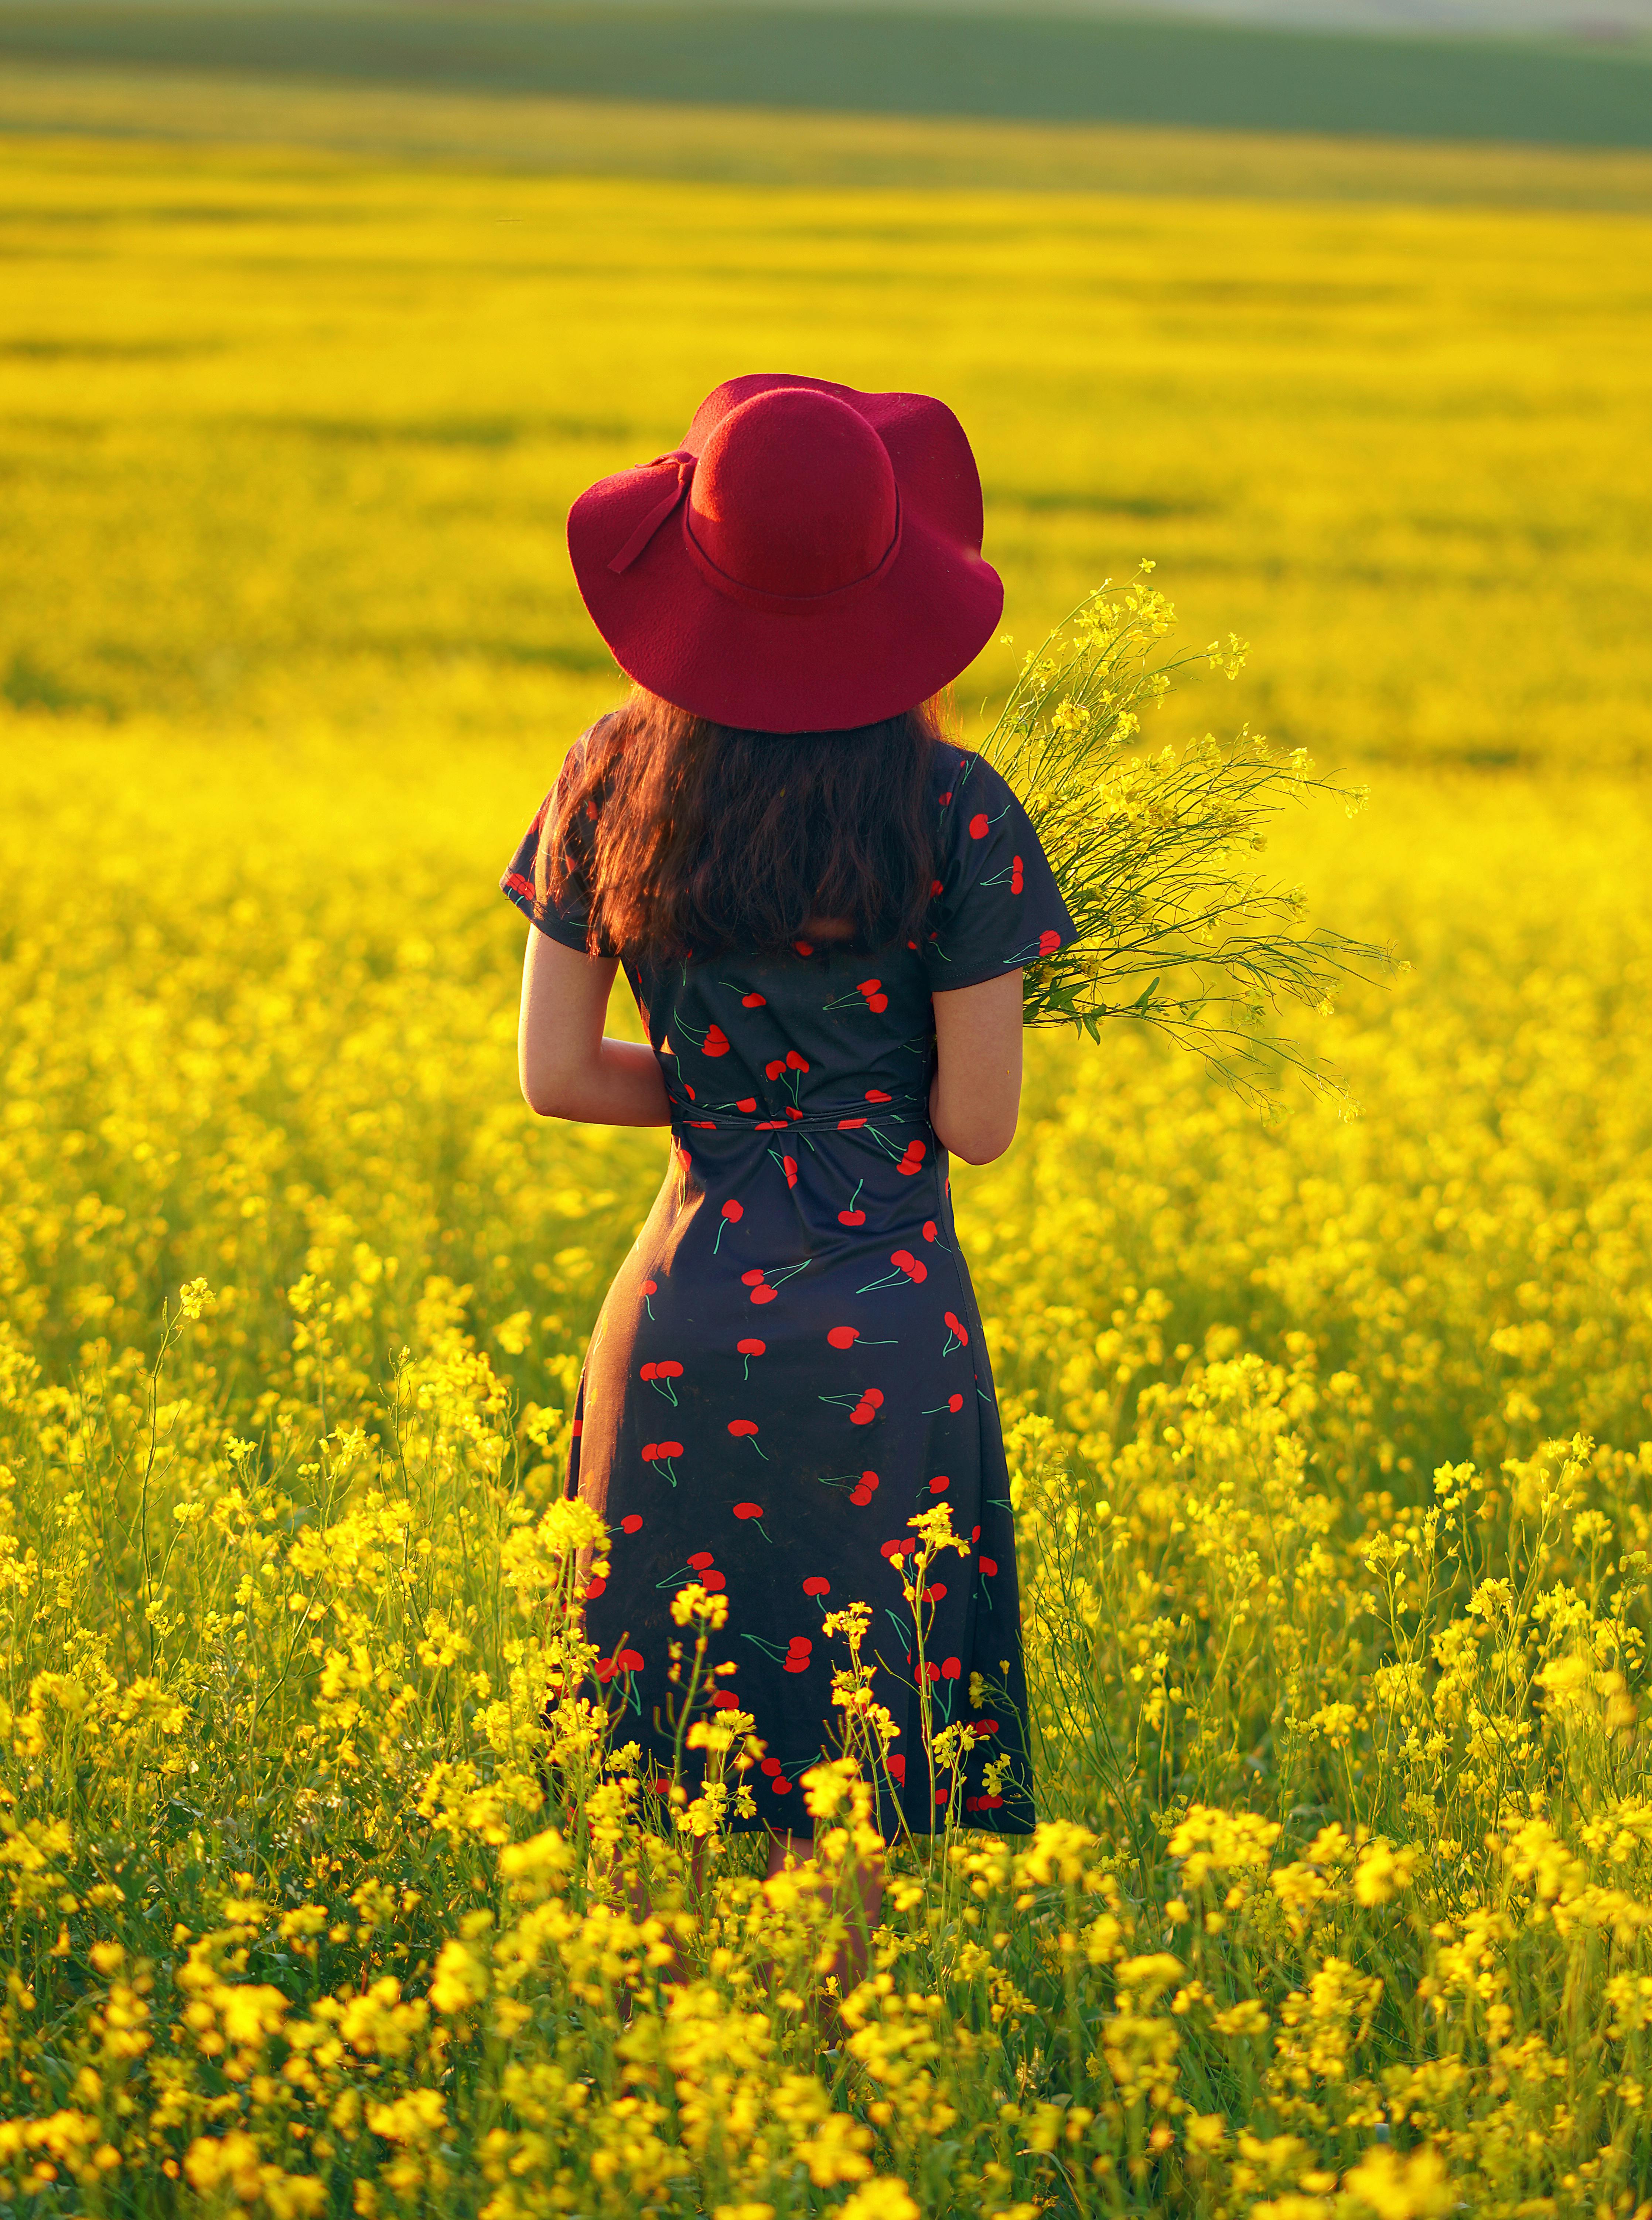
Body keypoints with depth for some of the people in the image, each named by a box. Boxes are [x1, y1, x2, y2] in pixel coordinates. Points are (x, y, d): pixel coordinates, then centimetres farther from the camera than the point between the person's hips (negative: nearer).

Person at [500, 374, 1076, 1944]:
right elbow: (978, 1125, -8)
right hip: (883, 1335, -3)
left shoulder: (613, 784, -2)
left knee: (653, 1807, 13)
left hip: (679, 1323, 3)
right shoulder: (954, 816, -11)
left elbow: (555, 1075, 1)